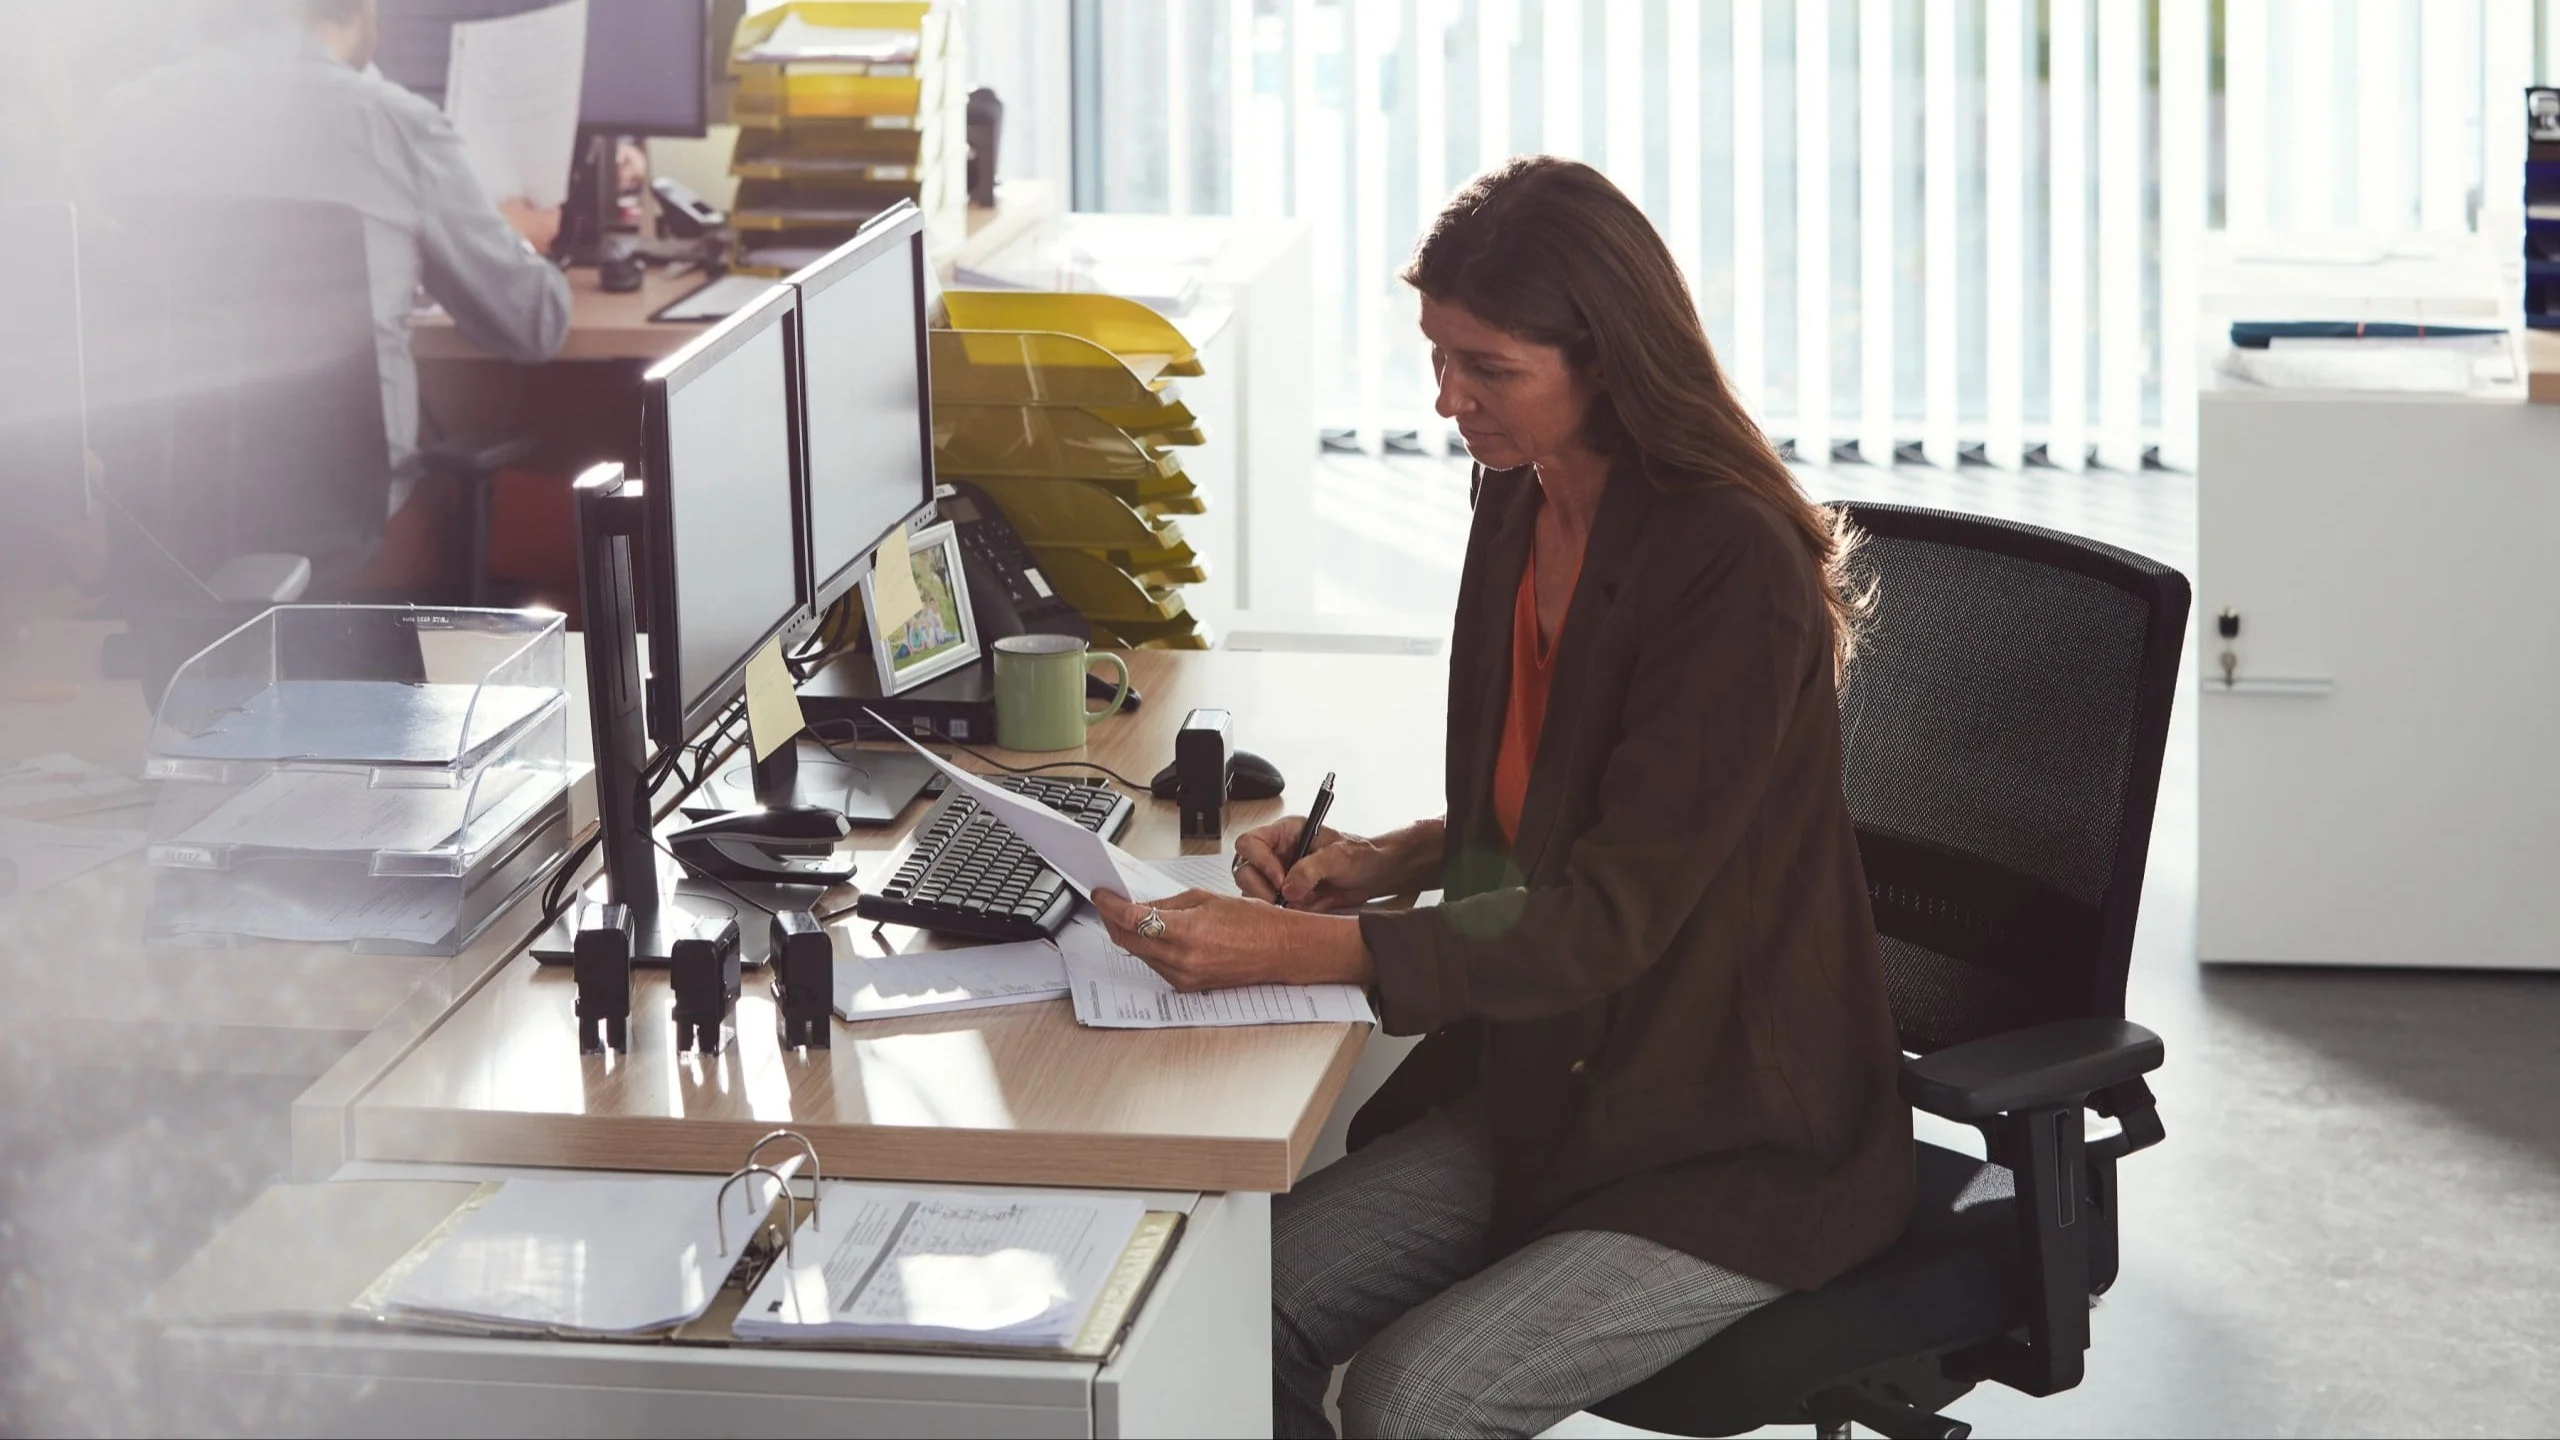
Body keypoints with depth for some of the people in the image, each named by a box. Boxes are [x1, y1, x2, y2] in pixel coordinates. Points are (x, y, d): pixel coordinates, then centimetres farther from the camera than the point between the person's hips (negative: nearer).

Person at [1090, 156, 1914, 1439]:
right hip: (1545, 1080, 8)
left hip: (1739, 1146, -8)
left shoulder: (1734, 566, -22)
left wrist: (1294, 950, -33)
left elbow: (1613, 914, -26)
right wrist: (1385, 861, -2)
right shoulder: (1521, 509, 4)